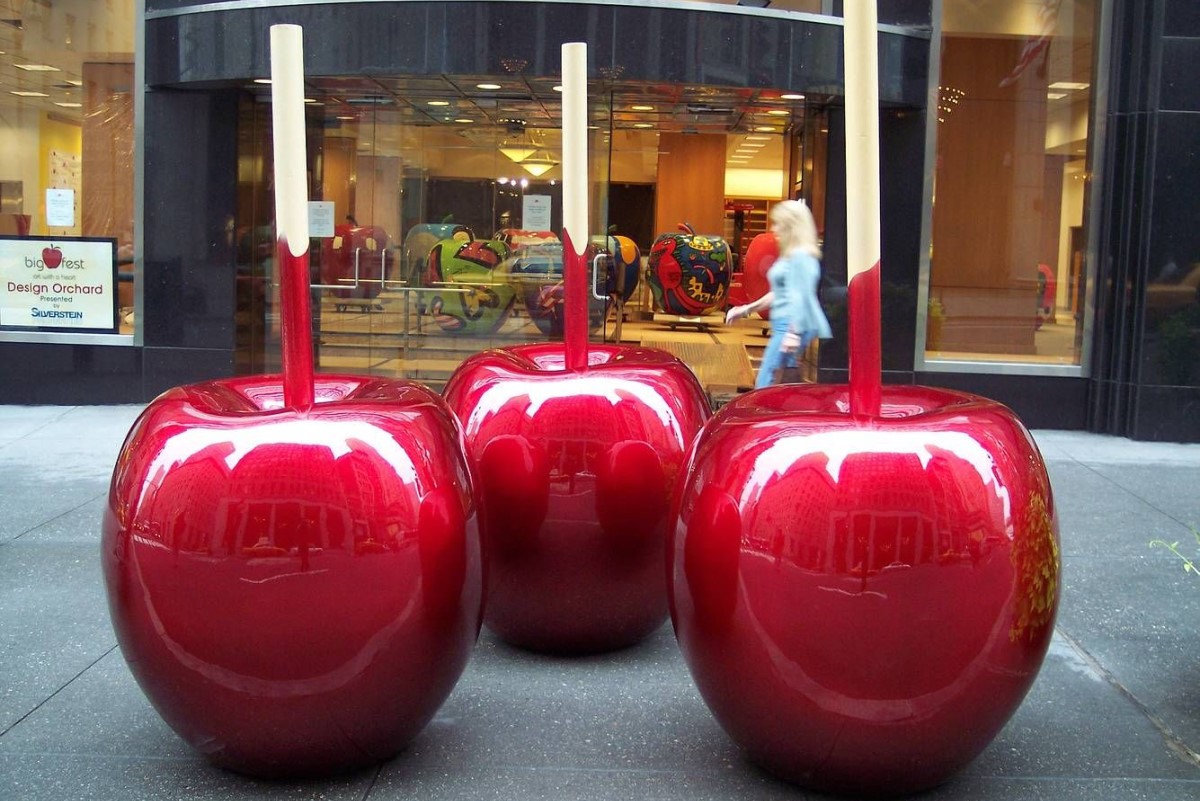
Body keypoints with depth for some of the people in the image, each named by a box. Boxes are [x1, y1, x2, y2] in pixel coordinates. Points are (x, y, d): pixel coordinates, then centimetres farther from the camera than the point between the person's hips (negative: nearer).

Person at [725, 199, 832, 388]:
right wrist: (746, 309, 28)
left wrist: (794, 333, -24)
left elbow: (800, 297, -18)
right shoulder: (789, 256, 19)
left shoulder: (800, 256, -11)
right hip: (784, 326, 10)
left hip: (792, 326, -10)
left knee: (765, 383, -11)